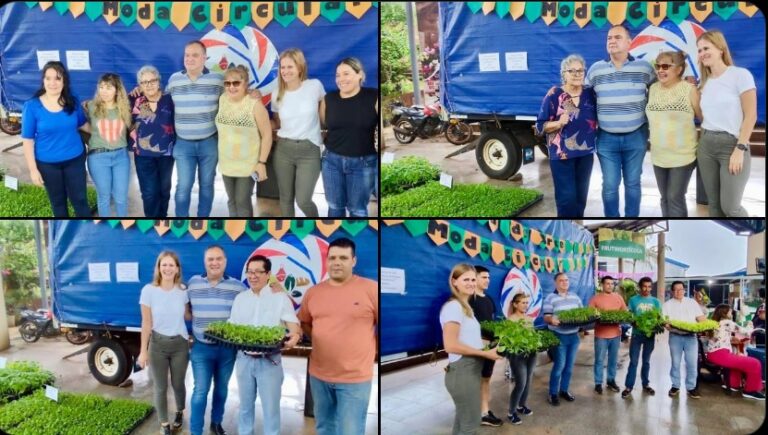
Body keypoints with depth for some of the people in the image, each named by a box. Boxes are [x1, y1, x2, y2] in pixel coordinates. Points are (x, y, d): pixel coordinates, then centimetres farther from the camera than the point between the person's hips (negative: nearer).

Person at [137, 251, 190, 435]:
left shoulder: (183, 290, -5)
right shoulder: (149, 290, -11)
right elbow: (146, 323, -7)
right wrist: (143, 350, -6)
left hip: (180, 344, 2)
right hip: (158, 344, -1)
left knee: (178, 384, 16)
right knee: (161, 388, 8)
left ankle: (179, 413, 44)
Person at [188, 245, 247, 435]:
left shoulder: (237, 286, -4)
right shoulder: (193, 283, 0)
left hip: (227, 348, 1)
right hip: (201, 348, -1)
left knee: (221, 389, 17)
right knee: (200, 391, -1)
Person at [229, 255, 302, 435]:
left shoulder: (280, 297, -5)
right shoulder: (240, 298, 10)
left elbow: (294, 325, -13)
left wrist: (295, 336, -35)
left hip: (269, 360, -4)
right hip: (244, 359, 4)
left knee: (271, 407, 2)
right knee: (245, 405, 17)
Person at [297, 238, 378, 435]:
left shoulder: (370, 288, -10)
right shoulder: (313, 291, 5)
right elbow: (304, 323, 20)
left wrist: (372, 350, -4)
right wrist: (321, 342, 6)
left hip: (355, 378, -5)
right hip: (319, 376, 5)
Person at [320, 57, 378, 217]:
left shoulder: (374, 97, -8)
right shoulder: (328, 98, 3)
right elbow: (321, 125, 15)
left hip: (363, 163, -3)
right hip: (332, 160, 3)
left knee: (358, 210, 7)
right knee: (335, 206, 13)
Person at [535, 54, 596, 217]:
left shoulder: (590, 93, 4)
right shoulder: (554, 96, -9)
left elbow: (597, 119, 17)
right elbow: (540, 126, -8)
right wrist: (559, 123, -24)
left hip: (585, 152, 5)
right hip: (562, 154, -5)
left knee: (581, 195, 14)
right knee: (567, 197, -6)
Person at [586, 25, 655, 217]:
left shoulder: (644, 67, -2)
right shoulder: (595, 69, 1)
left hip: (635, 137, 0)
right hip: (607, 138, 0)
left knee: (632, 183, 10)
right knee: (610, 185, 5)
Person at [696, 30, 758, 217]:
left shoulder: (740, 75, -7)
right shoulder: (705, 83, 12)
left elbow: (750, 115, -11)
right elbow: (704, 116, 10)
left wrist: (740, 149, -16)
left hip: (732, 144, -6)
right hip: (706, 144, 6)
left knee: (730, 207, -7)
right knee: (714, 203, 8)